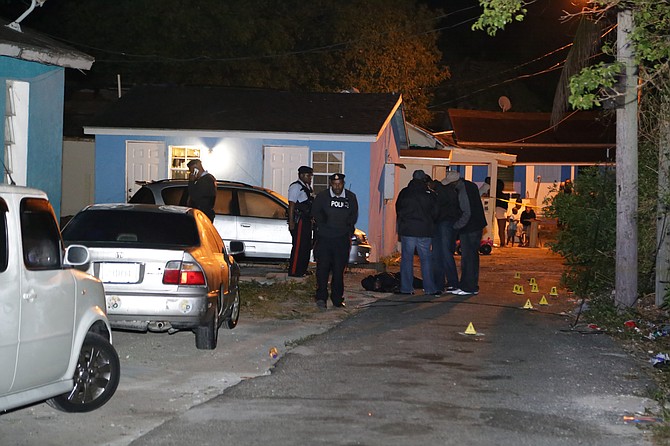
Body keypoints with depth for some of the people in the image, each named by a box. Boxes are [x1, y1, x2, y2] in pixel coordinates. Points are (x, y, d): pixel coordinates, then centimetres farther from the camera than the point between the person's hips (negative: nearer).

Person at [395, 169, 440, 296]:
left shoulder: (404, 193, 2)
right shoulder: (429, 194, -1)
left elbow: (398, 209, 11)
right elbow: (435, 213, 4)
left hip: (406, 230, 1)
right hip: (424, 231, 0)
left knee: (406, 259, 5)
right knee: (426, 259, 6)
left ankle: (406, 288, 2)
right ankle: (429, 288, 5)